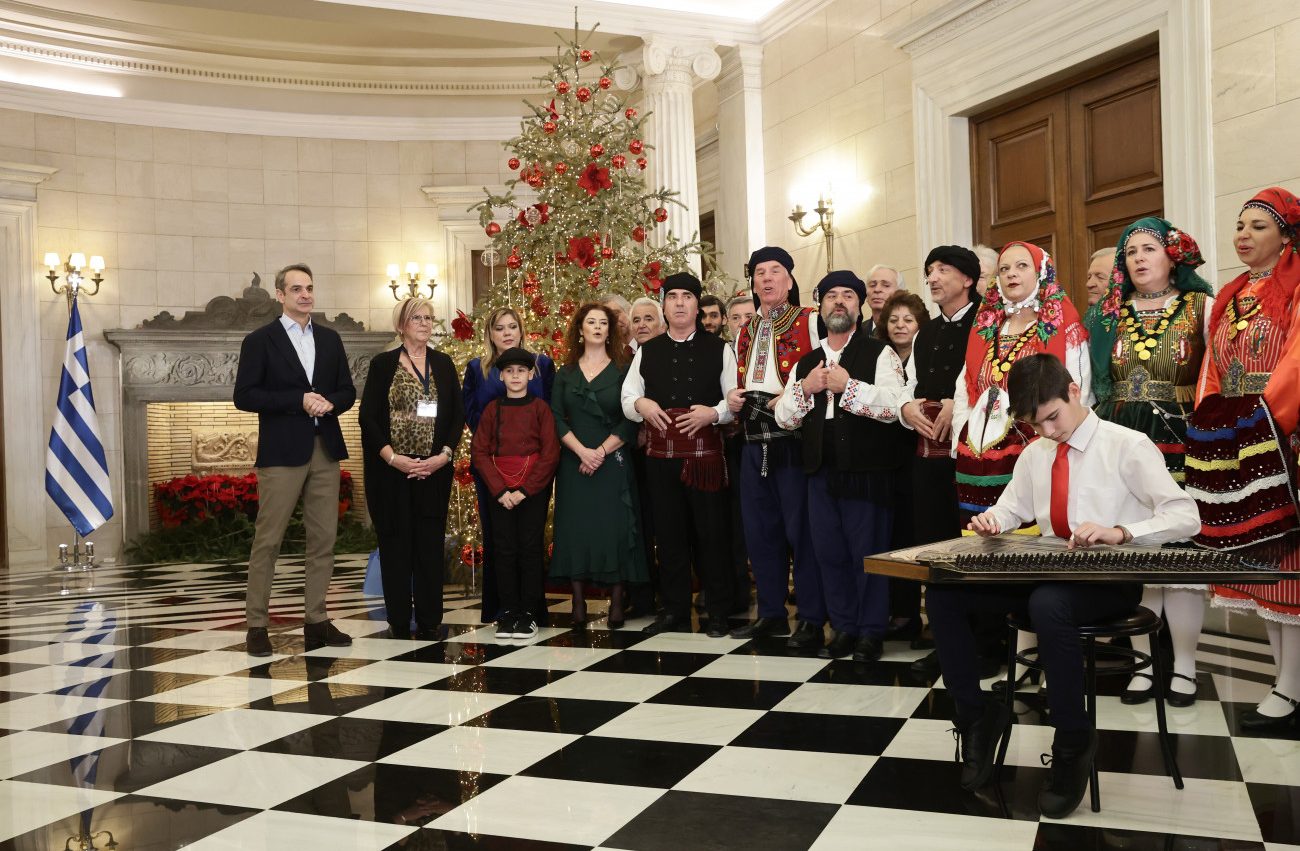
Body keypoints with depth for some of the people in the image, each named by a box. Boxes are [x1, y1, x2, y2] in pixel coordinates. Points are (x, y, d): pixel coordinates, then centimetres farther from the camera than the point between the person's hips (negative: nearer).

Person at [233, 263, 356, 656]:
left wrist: (329, 402, -8)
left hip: (325, 450, 5)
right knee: (267, 540, -2)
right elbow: (244, 396, -7)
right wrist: (299, 400, -14)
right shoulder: (260, 340, 0)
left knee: (323, 539, 6)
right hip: (282, 451, -5)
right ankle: (257, 625, 6)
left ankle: (316, 621, 14)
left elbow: (348, 390, 14)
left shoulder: (330, 339, 14)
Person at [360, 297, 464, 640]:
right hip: (390, 470, -2)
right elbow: (368, 416, -2)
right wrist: (392, 458, -12)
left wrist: (444, 455, -7)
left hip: (435, 468, 2)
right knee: (395, 542, 2)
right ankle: (398, 621, 11)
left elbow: (457, 414, 6)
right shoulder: (382, 364, 3)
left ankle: (429, 620, 11)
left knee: (430, 543, 4)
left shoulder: (443, 364, 10)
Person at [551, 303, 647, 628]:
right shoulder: (565, 373, 11)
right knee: (576, 528, 0)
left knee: (614, 528, -4)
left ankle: (617, 602, 4)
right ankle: (578, 604, 5)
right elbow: (556, 419, 2)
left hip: (613, 463, -2)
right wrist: (582, 451, -12)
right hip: (574, 463, 2)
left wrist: (602, 451, -13)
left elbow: (631, 420, -4)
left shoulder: (623, 370, 4)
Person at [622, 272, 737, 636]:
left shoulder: (718, 349, 7)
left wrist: (713, 413, -16)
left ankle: (718, 614, 13)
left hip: (706, 456, -2)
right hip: (660, 456, 3)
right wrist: (641, 405, -10)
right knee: (669, 535, 8)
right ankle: (675, 612, 19)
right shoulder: (647, 352, 14)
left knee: (711, 534, 1)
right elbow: (627, 398, 12)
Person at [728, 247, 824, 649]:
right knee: (759, 529, 11)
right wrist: (733, 397, 7)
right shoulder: (745, 332, 19)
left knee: (801, 529, -3)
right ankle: (771, 613, 23)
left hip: (795, 439, -6)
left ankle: (812, 619, 6)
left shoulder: (810, 322, -1)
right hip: (754, 443, 7)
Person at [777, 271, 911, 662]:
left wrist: (848, 386, -17)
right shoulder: (805, 363, 16)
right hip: (821, 472, 5)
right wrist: (805, 388, -3)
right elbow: (783, 417, 13)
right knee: (829, 553, 10)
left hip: (866, 472, -5)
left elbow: (896, 404, -15)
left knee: (868, 552, 1)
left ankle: (871, 631, 14)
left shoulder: (879, 354, 0)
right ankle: (843, 627, 23)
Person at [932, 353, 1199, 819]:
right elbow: (1013, 508, 22)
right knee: (943, 592, -13)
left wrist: (1118, 531, -32)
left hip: (1111, 580, -6)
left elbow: (1186, 516, -14)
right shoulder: (1034, 453, 10)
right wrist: (993, 520, -4)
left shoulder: (1128, 446, -7)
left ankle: (1074, 741, -18)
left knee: (1049, 604, -41)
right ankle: (975, 714, 1)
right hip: (1048, 574, 6)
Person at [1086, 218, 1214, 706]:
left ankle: (1184, 665, 10)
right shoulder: (1109, 316, 12)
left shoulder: (1201, 307, 4)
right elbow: (1093, 380, 12)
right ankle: (1143, 662, 12)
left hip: (1180, 446, -2)